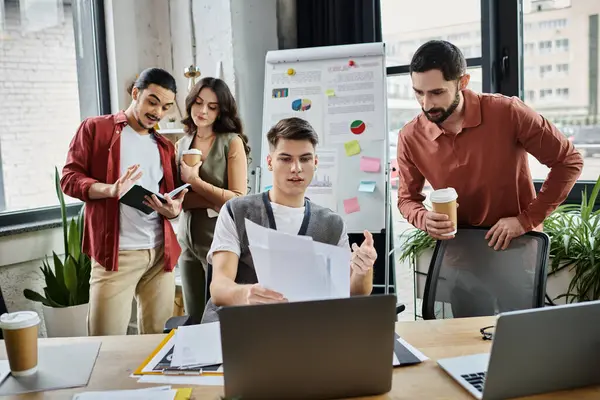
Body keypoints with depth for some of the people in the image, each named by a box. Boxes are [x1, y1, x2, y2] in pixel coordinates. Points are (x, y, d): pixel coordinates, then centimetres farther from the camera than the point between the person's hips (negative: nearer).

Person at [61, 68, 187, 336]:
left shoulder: (165, 146, 18)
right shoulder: (95, 128, 5)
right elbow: (69, 177, -2)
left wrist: (173, 210, -5)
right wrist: (110, 189, -21)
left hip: (161, 252, 5)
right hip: (116, 253, -4)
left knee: (159, 337, 9)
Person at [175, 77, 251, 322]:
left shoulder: (232, 142, -6)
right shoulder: (181, 145, 9)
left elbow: (239, 200, -13)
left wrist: (195, 181, -12)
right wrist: (215, 201, -10)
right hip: (187, 238, 5)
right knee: (193, 318, 14)